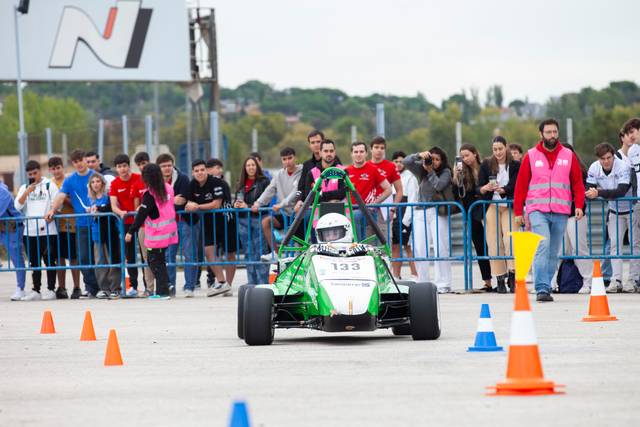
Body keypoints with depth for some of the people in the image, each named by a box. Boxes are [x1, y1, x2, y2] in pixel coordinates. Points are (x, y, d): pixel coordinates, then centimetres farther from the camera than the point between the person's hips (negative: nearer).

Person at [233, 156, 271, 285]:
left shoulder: (263, 182, -3)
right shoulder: (241, 184, 17)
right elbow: (237, 200, 22)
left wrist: (248, 206, -14)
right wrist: (236, 205, -1)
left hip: (258, 220, -6)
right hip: (243, 221, 6)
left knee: (260, 252, -8)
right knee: (249, 253, 9)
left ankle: (263, 283, -6)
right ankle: (252, 283, 13)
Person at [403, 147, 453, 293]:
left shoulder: (445, 172, 1)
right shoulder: (421, 169, 10)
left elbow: (439, 186, -13)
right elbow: (406, 162, -3)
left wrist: (430, 171, -11)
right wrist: (419, 156, -17)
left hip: (437, 212, -4)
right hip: (420, 212, 4)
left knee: (440, 248, -8)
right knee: (419, 249, -1)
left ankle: (443, 285, -8)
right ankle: (422, 284, 4)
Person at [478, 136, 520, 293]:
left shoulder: (515, 166, 3)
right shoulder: (486, 165, 7)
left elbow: (513, 186, -8)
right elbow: (479, 189, 4)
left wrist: (501, 189, -29)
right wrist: (486, 188, -20)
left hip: (509, 207, -1)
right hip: (491, 208, 1)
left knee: (510, 240, -16)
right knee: (495, 244, -4)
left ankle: (512, 277, -14)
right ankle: (500, 280, -1)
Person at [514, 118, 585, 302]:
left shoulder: (569, 156, 9)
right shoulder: (531, 156, 5)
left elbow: (577, 182, 10)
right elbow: (521, 185, 6)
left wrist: (579, 205, -4)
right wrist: (518, 211, 3)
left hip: (560, 213, 3)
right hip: (538, 211, -3)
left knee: (553, 253, 6)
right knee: (542, 247, -18)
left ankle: (546, 288, 14)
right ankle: (542, 289, -23)